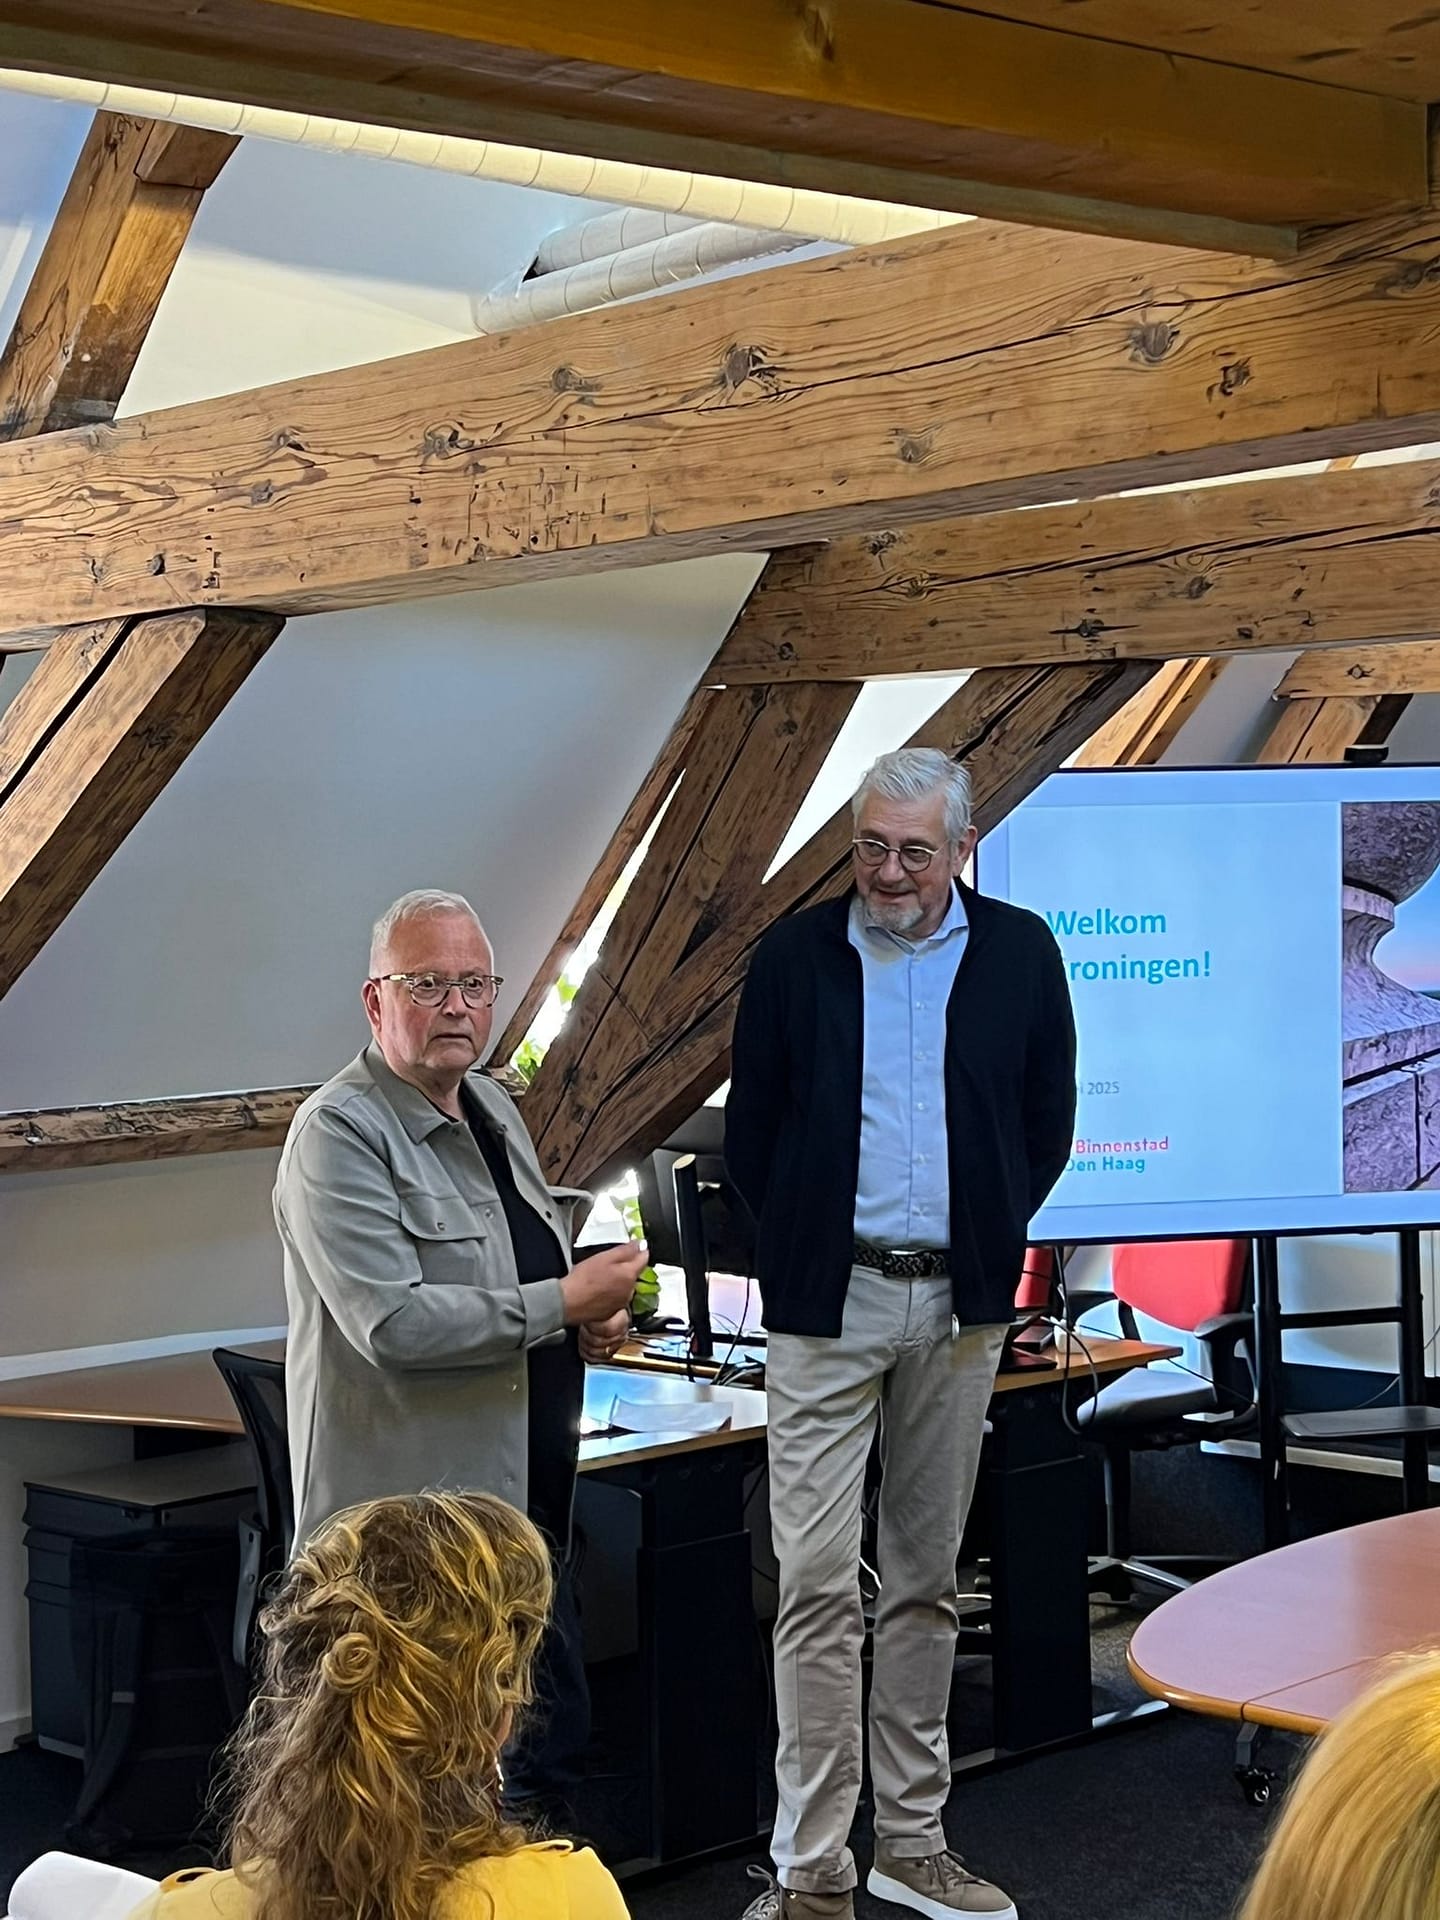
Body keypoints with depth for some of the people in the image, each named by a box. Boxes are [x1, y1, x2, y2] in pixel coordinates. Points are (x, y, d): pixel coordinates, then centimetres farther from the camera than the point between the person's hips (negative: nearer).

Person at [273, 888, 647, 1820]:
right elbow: (394, 1324, -25)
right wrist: (564, 1305, -19)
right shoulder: (339, 1133, -15)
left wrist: (594, 1318, 6)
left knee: (555, 1740, 17)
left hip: (527, 1495, 9)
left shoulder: (492, 1104, 13)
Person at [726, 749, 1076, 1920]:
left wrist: (991, 1241, 5)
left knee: (927, 1580, 11)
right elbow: (751, 1124, 7)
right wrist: (798, 1249, 3)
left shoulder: (1019, 954, 2)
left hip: (959, 1306, 2)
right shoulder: (796, 957, -1)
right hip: (828, 1305, -2)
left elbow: (1048, 1119, 9)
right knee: (820, 1583, -5)